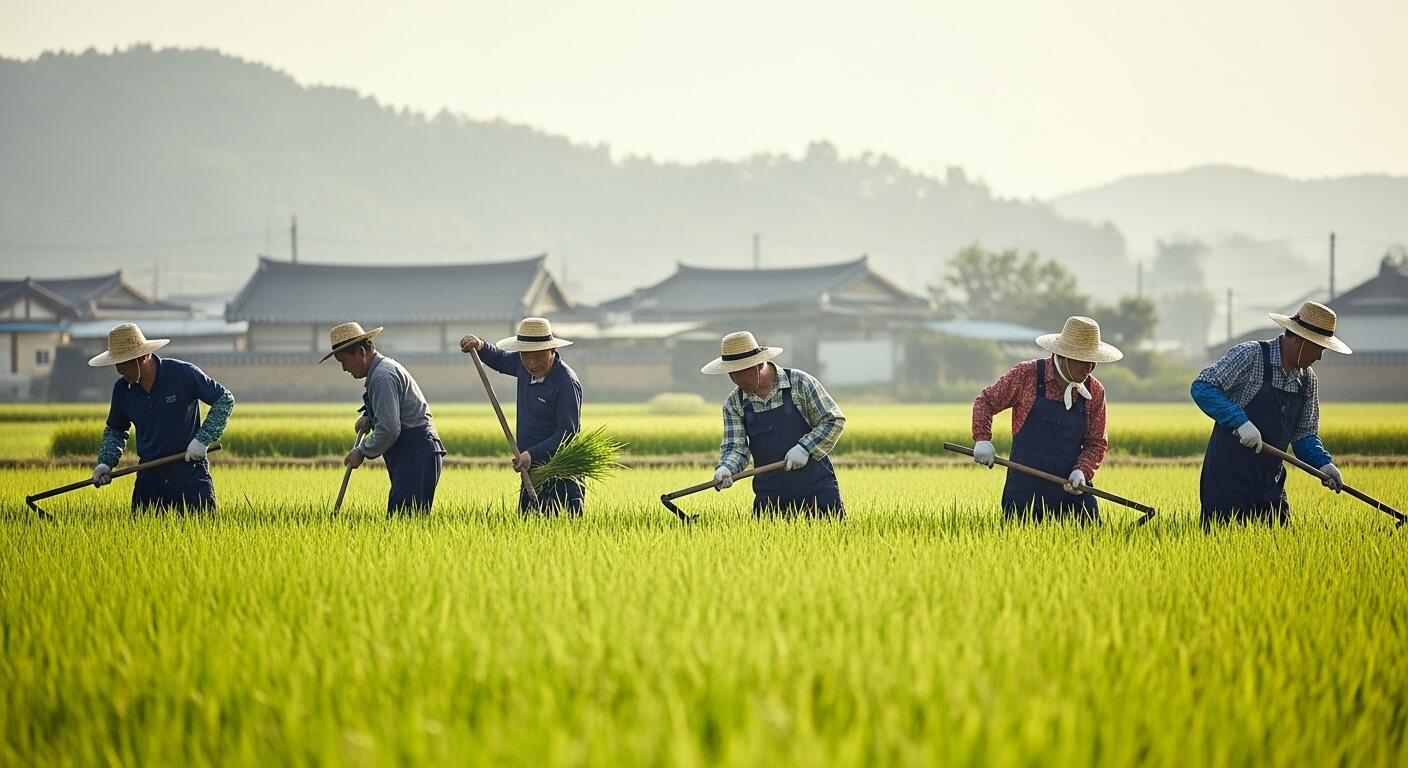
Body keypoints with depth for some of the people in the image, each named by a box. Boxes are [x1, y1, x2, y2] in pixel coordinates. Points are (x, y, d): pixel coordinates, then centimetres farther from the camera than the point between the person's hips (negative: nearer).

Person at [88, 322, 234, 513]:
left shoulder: (183, 374, -11)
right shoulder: (122, 388, 3)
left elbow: (225, 399, -4)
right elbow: (115, 430, 18)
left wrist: (203, 439, -13)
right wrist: (105, 463, 1)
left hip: (189, 474, -4)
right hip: (149, 478, 4)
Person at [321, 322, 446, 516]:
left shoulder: (382, 376, -14)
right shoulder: (386, 366, 19)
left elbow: (389, 429, -20)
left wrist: (362, 451, -7)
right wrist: (369, 418, 18)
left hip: (415, 456, -11)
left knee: (403, 516, -18)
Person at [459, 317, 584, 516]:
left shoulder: (567, 383, -18)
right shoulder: (524, 365, 6)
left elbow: (568, 432, -21)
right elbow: (499, 359, 29)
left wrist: (533, 454, -29)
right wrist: (481, 347, 8)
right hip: (532, 472, 8)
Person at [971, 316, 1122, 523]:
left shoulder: (1094, 391, 5)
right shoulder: (1026, 374, -3)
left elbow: (1096, 443, 9)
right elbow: (985, 401, 8)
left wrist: (1082, 471, -11)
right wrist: (982, 439, -6)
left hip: (1072, 490, 3)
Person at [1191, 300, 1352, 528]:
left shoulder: (1307, 379, 12)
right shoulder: (1250, 356, -9)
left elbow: (1305, 433, 17)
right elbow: (1202, 388, -15)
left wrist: (1323, 463, -3)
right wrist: (1241, 421, -25)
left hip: (1270, 480, 7)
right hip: (1230, 473, -7)